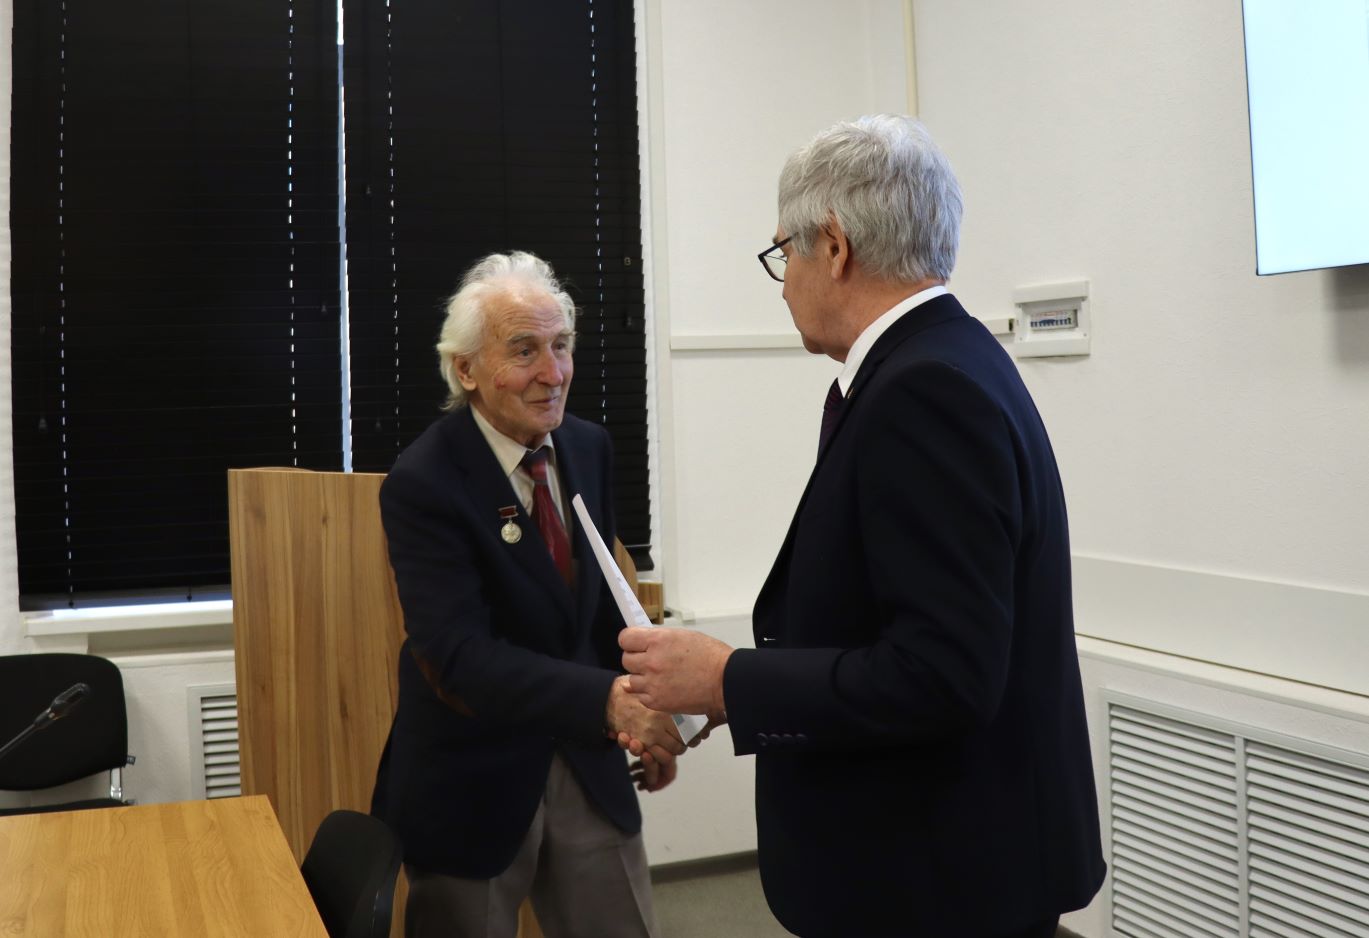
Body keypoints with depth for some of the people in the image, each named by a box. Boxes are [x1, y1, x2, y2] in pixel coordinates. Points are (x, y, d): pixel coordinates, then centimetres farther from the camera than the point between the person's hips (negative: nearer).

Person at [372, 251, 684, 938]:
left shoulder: (589, 448, 0)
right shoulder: (423, 483, -20)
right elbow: (460, 656, -28)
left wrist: (643, 713, 9)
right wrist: (610, 699, -40)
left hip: (585, 760, 5)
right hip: (472, 779, -5)